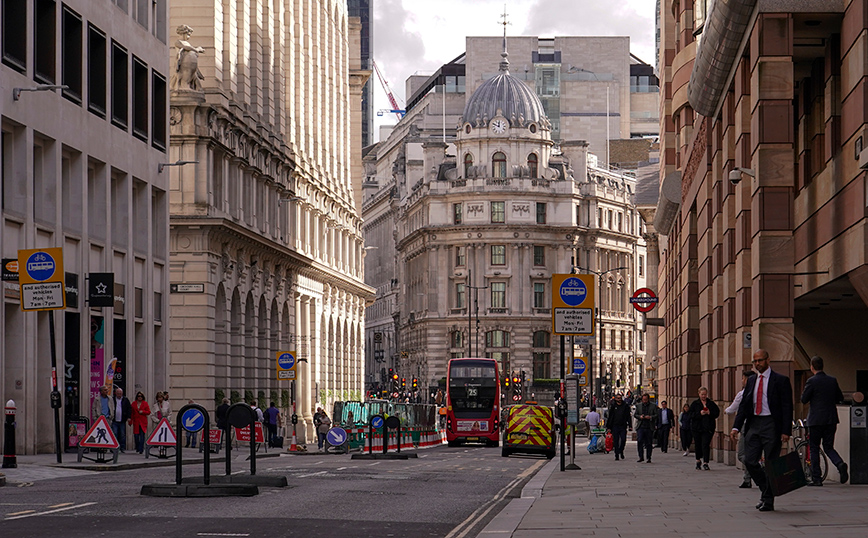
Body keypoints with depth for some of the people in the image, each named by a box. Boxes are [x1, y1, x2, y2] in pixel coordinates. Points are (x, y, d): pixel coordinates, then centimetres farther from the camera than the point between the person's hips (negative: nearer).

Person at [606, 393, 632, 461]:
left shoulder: (625, 406, 7)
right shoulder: (613, 406, 6)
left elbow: (628, 417, 8)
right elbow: (610, 417, 6)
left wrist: (630, 426, -2)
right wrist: (608, 427, 1)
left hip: (623, 426, 0)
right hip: (615, 426, 0)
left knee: (623, 439, -7)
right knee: (616, 441, -1)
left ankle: (621, 451, 19)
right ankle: (617, 456, 4)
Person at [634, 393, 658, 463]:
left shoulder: (653, 406, 5)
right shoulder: (639, 406, 13)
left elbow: (657, 415, 1)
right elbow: (635, 415, 15)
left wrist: (650, 417, -16)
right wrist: (639, 417, -6)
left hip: (649, 428, -1)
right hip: (640, 427, 1)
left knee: (649, 443, 3)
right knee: (639, 441, -11)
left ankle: (648, 458, 13)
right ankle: (641, 457, -4)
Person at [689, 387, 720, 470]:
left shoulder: (711, 403, 8)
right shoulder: (695, 403, 5)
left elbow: (717, 413, 5)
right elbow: (691, 415, -3)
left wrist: (710, 413, -13)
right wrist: (700, 414, -17)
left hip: (708, 428, -1)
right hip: (697, 428, 1)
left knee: (706, 445, -11)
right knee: (698, 445, 8)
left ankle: (705, 463, -13)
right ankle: (698, 461, 28)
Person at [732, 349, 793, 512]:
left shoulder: (780, 381, -2)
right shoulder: (751, 381, 15)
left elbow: (787, 407, -5)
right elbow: (744, 405, 14)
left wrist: (786, 431, -13)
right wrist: (736, 427, 3)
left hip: (771, 425, -5)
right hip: (753, 424, 5)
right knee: (750, 461, -2)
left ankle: (768, 501, 6)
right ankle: (765, 488, 21)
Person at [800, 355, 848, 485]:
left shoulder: (812, 381, -12)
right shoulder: (833, 380, 5)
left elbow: (804, 400, -8)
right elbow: (840, 398, 13)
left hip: (816, 420, -5)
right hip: (831, 419, 5)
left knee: (814, 448, 6)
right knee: (828, 447, 13)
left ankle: (816, 478, 5)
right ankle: (840, 464, -16)